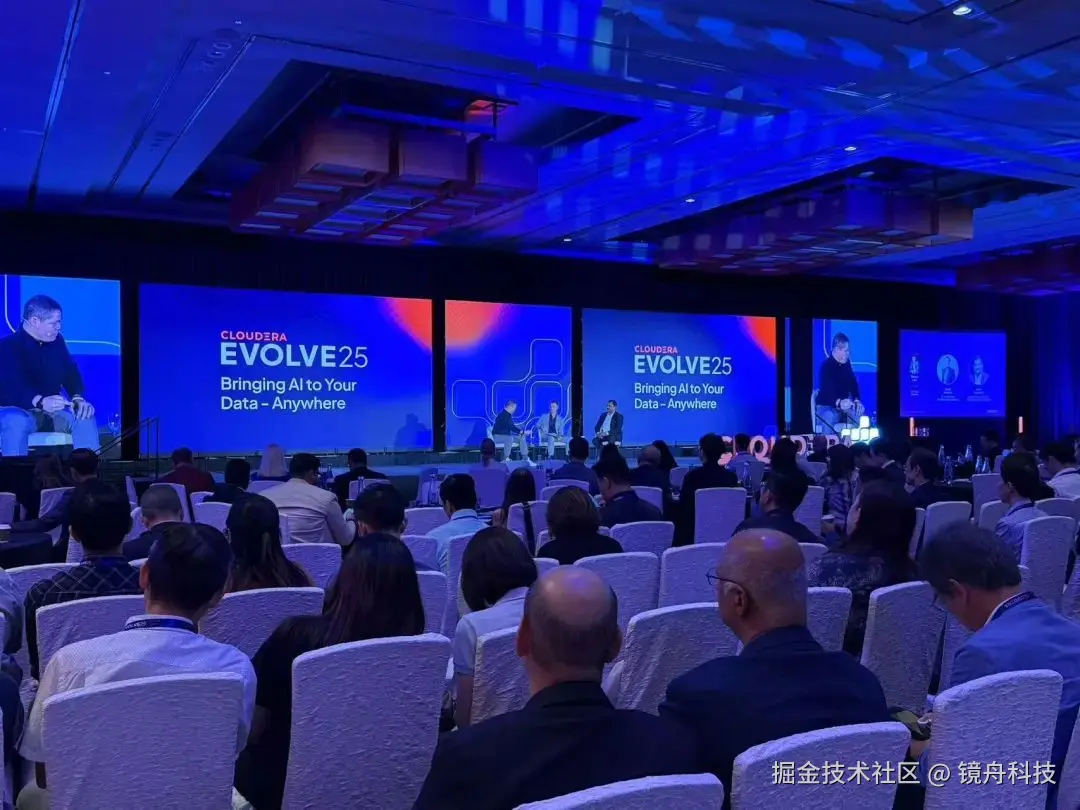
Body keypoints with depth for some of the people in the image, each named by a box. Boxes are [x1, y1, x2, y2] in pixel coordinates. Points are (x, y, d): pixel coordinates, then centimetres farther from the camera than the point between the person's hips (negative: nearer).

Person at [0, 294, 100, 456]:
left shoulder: (57, 342, 9)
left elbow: (71, 374, 3)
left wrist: (79, 398, -20)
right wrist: (41, 402, -45)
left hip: (50, 411, 5)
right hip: (18, 410, -5)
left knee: (85, 417, -22)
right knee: (17, 422, -40)